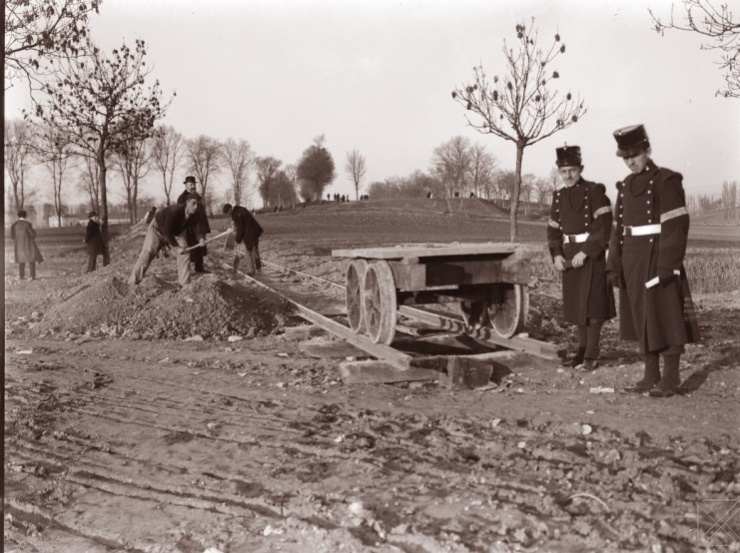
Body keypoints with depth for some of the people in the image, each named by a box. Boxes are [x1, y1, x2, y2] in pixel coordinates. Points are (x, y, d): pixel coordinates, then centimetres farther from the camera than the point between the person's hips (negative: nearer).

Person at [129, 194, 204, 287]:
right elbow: (166, 231, -36)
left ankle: (184, 284, 0)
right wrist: (176, 247, -35)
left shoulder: (194, 216, -21)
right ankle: (132, 283, -6)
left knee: (185, 253, -9)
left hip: (176, 232, 5)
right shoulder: (175, 210, -39)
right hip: (158, 228, -5)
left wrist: (201, 238, -27)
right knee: (147, 254, -13)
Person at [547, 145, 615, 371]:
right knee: (575, 304, 10)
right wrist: (556, 255, -2)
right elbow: (553, 229, 12)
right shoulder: (559, 196, 9)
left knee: (592, 302, -3)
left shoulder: (595, 191, -9)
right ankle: (583, 350, 21)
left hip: (592, 255, -6)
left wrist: (585, 253, -20)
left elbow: (603, 227, -15)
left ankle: (592, 354, 2)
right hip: (569, 257, 6)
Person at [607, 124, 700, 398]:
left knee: (666, 318, -2)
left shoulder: (666, 180, -8)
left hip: (657, 259, -7)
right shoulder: (625, 186, 13)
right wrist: (614, 265, 7)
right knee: (643, 319, 10)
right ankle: (651, 376, 18)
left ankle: (670, 379, 6)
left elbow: (676, 226, -14)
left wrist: (667, 265, -20)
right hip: (632, 261, 7)